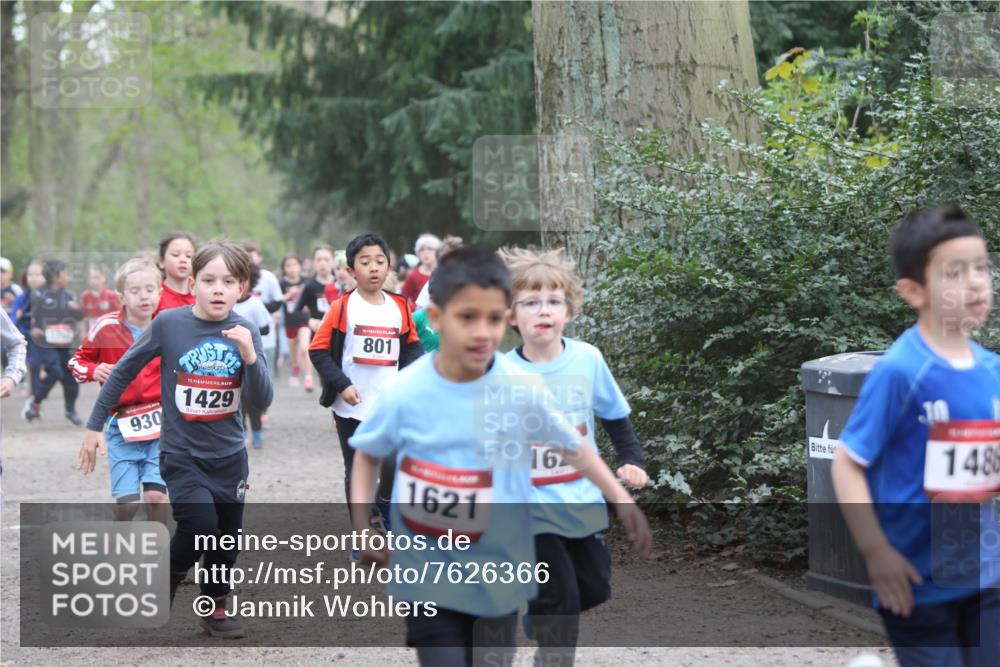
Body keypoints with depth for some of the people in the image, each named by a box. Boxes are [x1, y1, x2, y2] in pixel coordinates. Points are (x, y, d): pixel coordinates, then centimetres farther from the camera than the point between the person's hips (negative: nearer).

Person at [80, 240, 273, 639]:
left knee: (228, 538, 8)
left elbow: (262, 402, -11)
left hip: (230, 456, 3)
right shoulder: (169, 324, -13)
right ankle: (163, 589, 8)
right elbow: (125, 370, 0)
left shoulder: (245, 333, -7)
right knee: (200, 526, -19)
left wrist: (249, 356, -27)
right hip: (181, 453, -3)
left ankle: (215, 609, 31)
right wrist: (95, 424, 4)